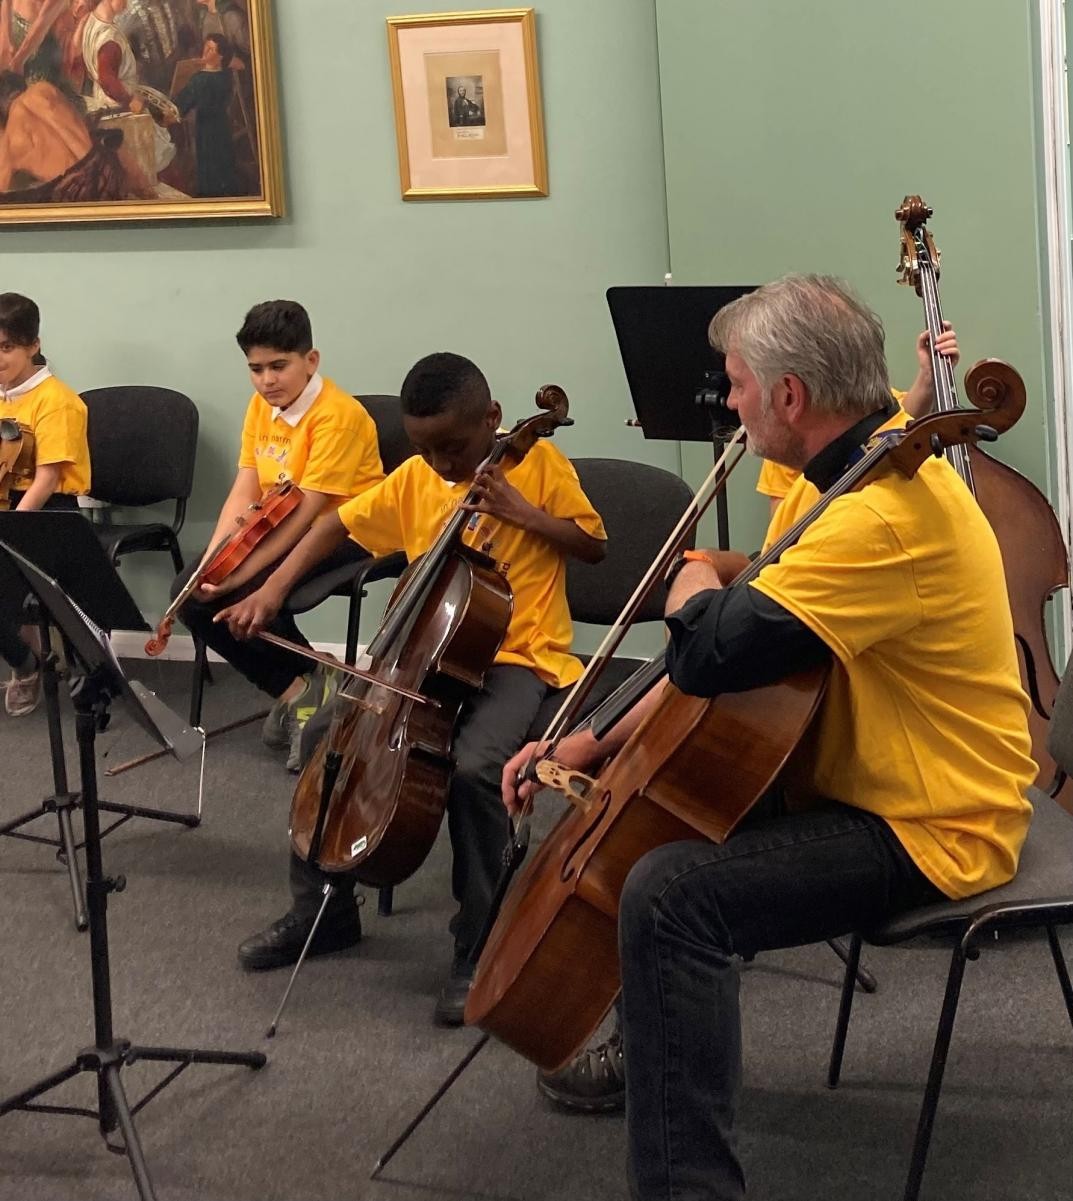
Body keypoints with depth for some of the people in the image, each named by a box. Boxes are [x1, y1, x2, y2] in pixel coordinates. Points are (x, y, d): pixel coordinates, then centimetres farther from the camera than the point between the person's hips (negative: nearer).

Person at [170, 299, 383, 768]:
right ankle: (290, 686, 2)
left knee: (249, 596, -30)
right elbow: (244, 492, -4)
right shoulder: (261, 407, 2)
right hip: (280, 528, 8)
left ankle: (309, 683, -2)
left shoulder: (338, 414, -22)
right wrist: (213, 560, -20)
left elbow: (305, 512, -26)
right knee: (192, 593, -10)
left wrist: (240, 572, -29)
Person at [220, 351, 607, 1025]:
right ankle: (323, 909, 14)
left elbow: (595, 547, -3)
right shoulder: (414, 479, 5)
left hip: (518, 657, -6)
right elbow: (338, 526, 11)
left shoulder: (538, 462, -6)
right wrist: (274, 589, -2)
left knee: (473, 766, -33)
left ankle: (478, 950, -17)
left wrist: (524, 513, -18)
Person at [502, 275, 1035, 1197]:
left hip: (929, 829, -11)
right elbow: (742, 652, 12)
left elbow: (711, 653, -34)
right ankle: (660, 1046, 39)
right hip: (853, 781, 11)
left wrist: (697, 581, -9)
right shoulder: (844, 472, 6)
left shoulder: (887, 514, -28)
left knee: (671, 894, -29)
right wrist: (603, 742, 4)